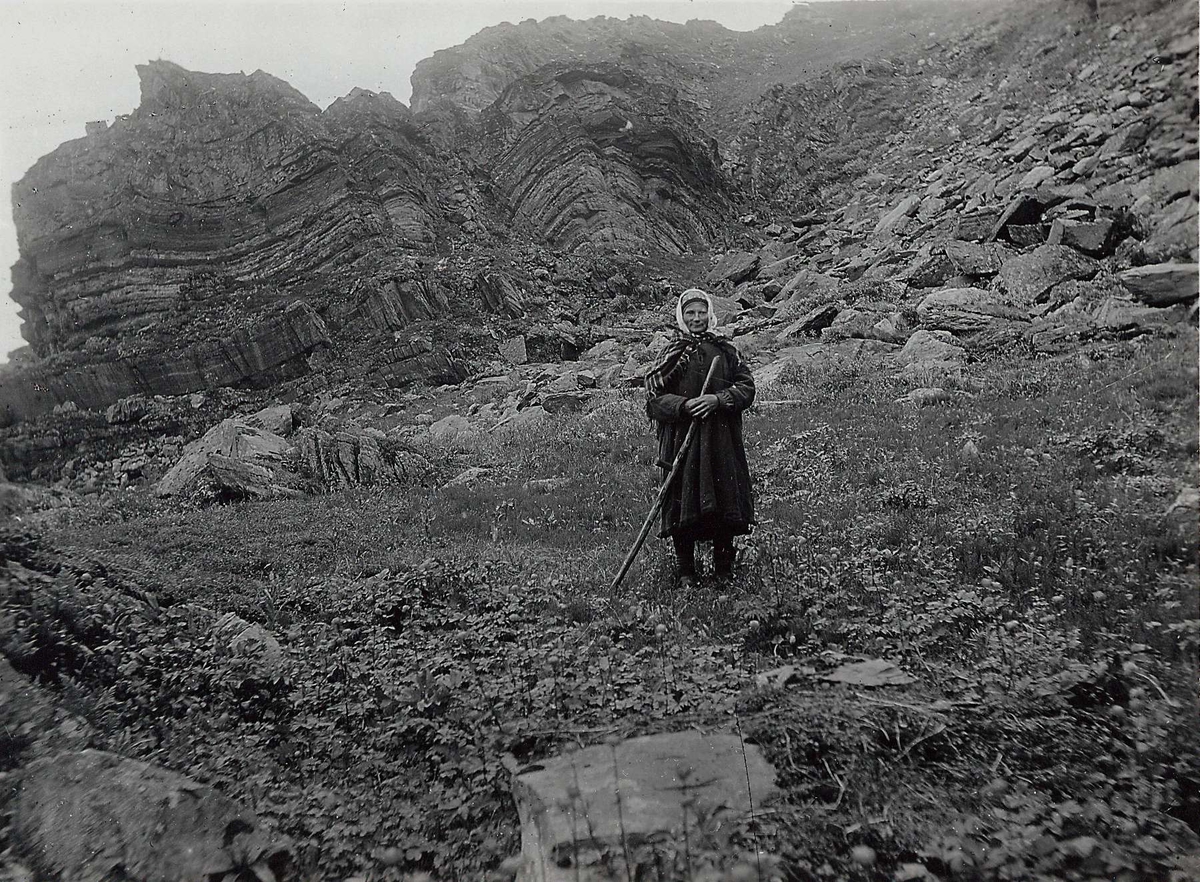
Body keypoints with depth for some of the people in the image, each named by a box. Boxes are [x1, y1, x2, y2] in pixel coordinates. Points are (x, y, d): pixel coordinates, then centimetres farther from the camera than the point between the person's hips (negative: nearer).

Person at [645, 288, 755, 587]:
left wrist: (717, 399, -12)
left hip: (722, 440, 2)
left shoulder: (725, 350, 11)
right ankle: (686, 573, 8)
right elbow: (654, 398, 0)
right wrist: (685, 404, -16)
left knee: (725, 504, 2)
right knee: (683, 507, -3)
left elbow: (747, 387, 5)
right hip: (681, 439, -2)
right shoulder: (671, 354, 5)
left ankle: (724, 570, 16)